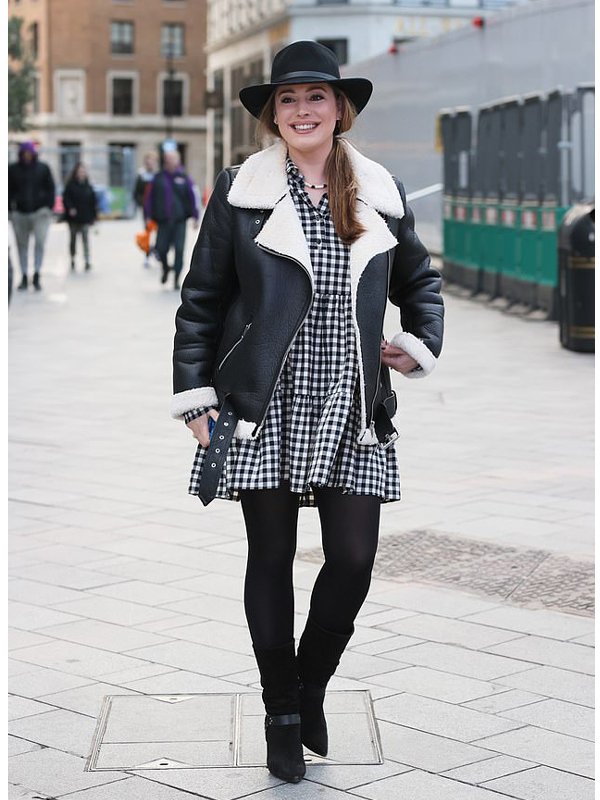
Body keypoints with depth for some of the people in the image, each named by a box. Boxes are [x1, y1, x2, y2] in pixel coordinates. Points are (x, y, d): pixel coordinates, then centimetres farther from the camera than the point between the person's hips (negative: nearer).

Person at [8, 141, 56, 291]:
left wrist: (49, 207, -3)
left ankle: (36, 276, -5)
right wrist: (10, 208, -2)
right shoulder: (13, 169, 3)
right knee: (22, 245, 6)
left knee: (40, 242, -11)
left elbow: (51, 188, 4)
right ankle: (24, 277, 14)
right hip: (20, 213, 1)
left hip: (40, 211, -1)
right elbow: (9, 190, 6)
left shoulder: (43, 168, 1)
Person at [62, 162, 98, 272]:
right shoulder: (70, 186, -3)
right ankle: (72, 261, 21)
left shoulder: (88, 187, 6)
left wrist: (94, 215, 6)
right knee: (73, 238, 10)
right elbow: (66, 198, -6)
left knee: (85, 239, -8)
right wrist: (70, 208, -22)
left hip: (85, 217, 1)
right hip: (74, 217, -1)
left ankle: (87, 261, -13)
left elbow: (93, 201, 9)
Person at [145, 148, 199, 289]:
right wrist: (149, 216, 2)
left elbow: (191, 197, 2)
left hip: (180, 220, -1)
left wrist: (195, 216, 0)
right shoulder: (159, 178, 3)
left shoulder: (183, 177, 1)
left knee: (179, 250, -3)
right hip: (163, 220, 1)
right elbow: (151, 197, 6)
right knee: (161, 248, 0)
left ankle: (176, 279, 7)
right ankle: (165, 269, 31)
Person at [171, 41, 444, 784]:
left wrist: (419, 345, 7)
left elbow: (419, 281, 23)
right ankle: (282, 715, 19)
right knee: (271, 559, 4)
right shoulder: (241, 189, -1)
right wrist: (196, 395, -2)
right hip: (264, 411, -2)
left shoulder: (381, 193, 7)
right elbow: (202, 298, 2)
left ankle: (311, 687, 24)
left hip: (352, 413, 2)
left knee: (354, 560, -2)